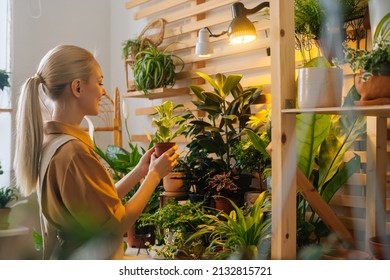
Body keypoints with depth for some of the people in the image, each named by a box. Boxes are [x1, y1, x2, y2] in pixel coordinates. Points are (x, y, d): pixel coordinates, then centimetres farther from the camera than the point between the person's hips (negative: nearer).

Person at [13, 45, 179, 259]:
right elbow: (117, 224, -17)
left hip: (72, 258, 9)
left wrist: (140, 170, 6)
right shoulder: (72, 151, -25)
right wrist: (154, 175, -8)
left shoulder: (51, 141, 3)